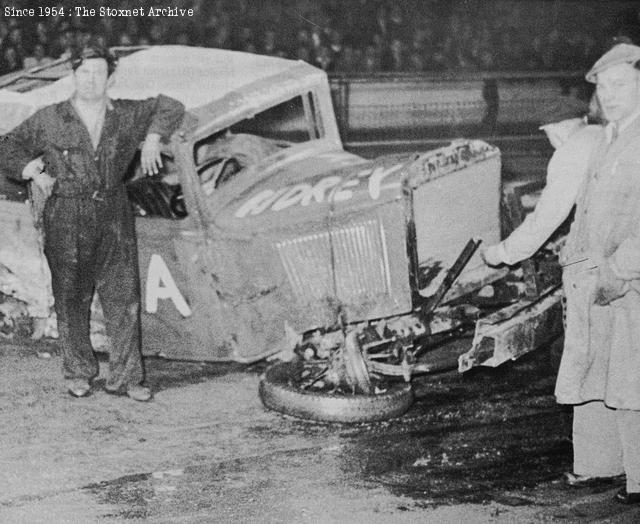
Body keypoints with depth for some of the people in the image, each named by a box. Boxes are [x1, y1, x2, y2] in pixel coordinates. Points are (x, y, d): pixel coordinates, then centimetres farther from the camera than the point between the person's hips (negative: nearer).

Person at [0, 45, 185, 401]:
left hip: (114, 217, 2)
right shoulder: (50, 120, 1)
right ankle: (79, 373, 20)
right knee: (72, 301, 4)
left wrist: (153, 138, 5)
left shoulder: (126, 116, 6)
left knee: (125, 298, -2)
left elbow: (171, 108, 19)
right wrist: (32, 171, -6)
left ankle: (125, 378, 4)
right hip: (67, 221, -2)